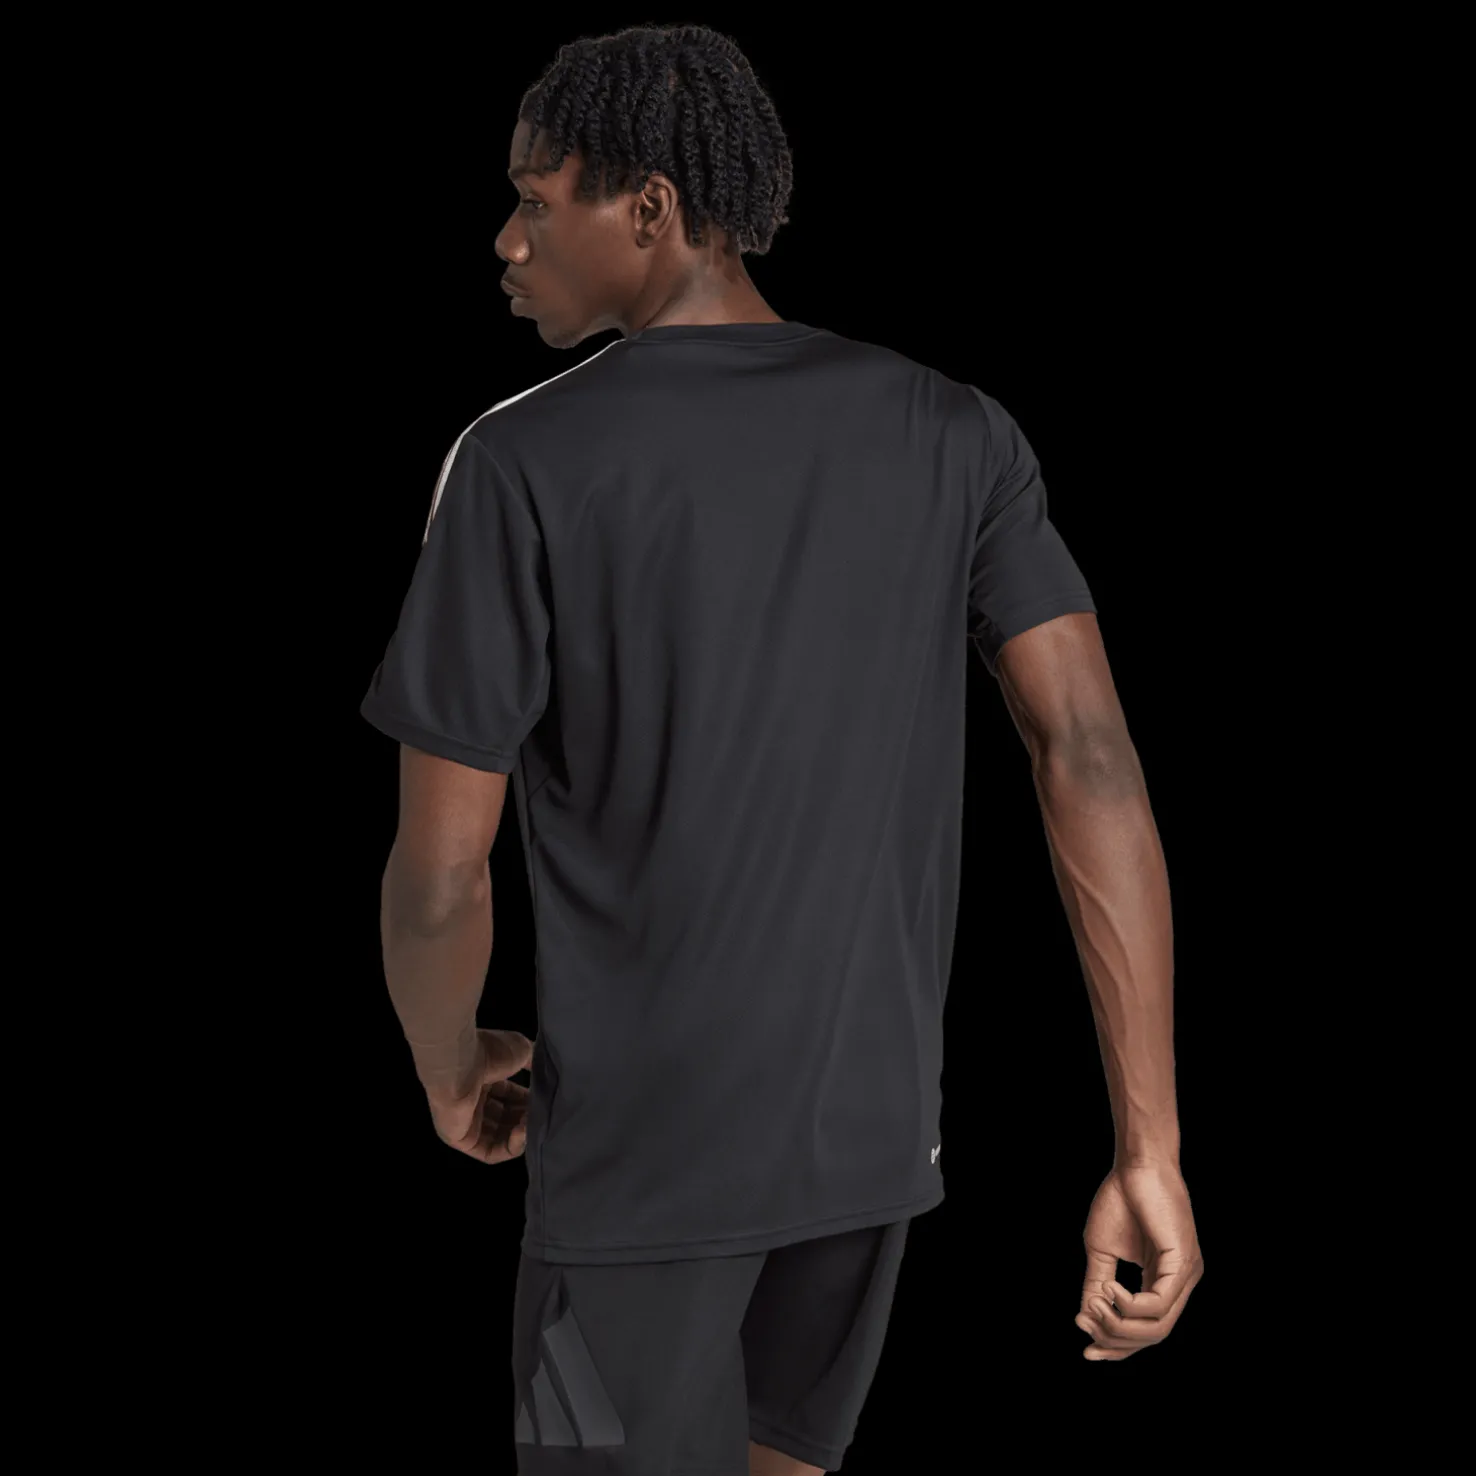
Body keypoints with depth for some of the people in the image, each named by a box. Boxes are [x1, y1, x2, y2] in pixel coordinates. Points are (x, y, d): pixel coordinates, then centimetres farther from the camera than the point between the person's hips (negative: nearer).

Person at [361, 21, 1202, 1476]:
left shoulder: (523, 464, -15)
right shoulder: (953, 436, -3)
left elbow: (437, 876, -14)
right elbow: (1091, 756, -12)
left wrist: (451, 1064, 9)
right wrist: (1150, 1152, -11)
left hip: (643, 1141, -5)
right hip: (876, 1125, 5)